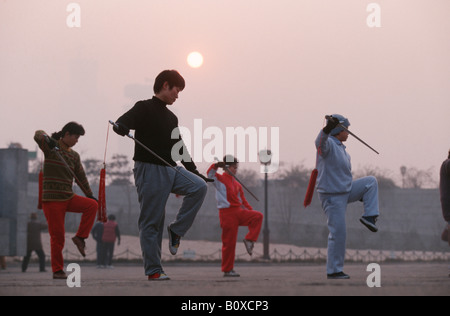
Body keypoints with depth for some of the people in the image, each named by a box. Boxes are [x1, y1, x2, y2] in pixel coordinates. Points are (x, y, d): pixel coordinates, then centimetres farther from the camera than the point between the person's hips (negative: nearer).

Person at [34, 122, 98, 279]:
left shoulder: (74, 155, 12)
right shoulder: (51, 147, -4)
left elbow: (80, 176, 21)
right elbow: (38, 135, -25)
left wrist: (90, 195, 23)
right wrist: (47, 139, -48)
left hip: (68, 197, 6)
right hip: (52, 199, -6)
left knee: (92, 205, -17)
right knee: (58, 236, -7)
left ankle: (80, 237, -7)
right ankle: (57, 270, 5)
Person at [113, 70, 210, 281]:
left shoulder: (172, 118, 20)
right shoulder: (145, 108, -3)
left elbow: (180, 148, 28)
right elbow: (122, 122, -20)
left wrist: (194, 172, 26)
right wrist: (121, 127, -45)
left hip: (170, 169, 7)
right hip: (149, 170, -7)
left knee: (199, 186, -15)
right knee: (151, 221, -6)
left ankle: (176, 231, -2)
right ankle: (153, 270, -2)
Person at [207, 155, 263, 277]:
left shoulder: (237, 184, 19)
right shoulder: (220, 179, 2)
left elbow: (243, 201, 22)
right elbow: (210, 173, -18)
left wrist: (251, 211, 11)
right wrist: (216, 165, -37)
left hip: (239, 212, 6)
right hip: (227, 213, -6)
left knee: (258, 216, -15)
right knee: (229, 242, -6)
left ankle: (249, 240, -9)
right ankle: (227, 270, 2)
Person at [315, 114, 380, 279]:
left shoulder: (340, 147, 11)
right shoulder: (328, 144, -18)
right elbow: (320, 142, -45)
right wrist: (327, 129, -66)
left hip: (345, 191, 9)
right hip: (332, 196, -9)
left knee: (371, 181, 13)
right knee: (338, 232, -8)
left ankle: (369, 216, 3)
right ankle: (333, 271, 0)